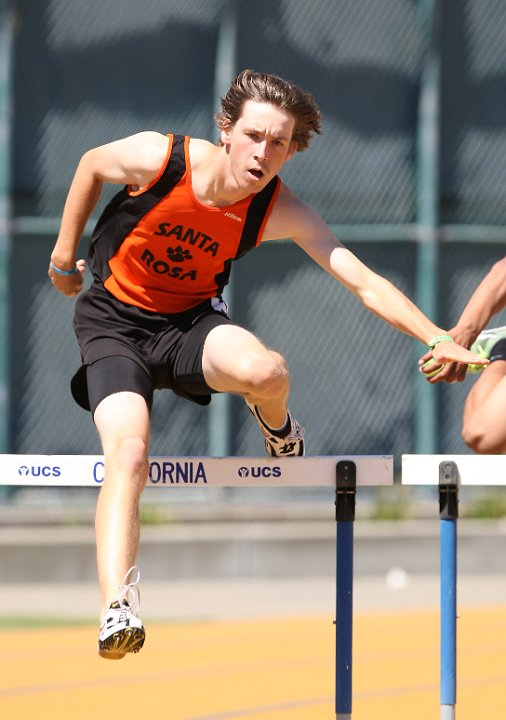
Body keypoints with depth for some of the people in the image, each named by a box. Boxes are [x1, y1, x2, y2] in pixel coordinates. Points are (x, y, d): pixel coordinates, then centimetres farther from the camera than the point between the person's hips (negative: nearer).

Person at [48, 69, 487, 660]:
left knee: (263, 371, -33)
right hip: (114, 319, -1)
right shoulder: (158, 158, -22)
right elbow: (91, 165, 2)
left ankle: (277, 425, 6)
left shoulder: (280, 212, -16)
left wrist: (438, 339, -31)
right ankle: (116, 609, -36)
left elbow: (365, 283, -19)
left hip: (188, 322, 1)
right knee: (128, 453, -29)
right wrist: (64, 253, 10)